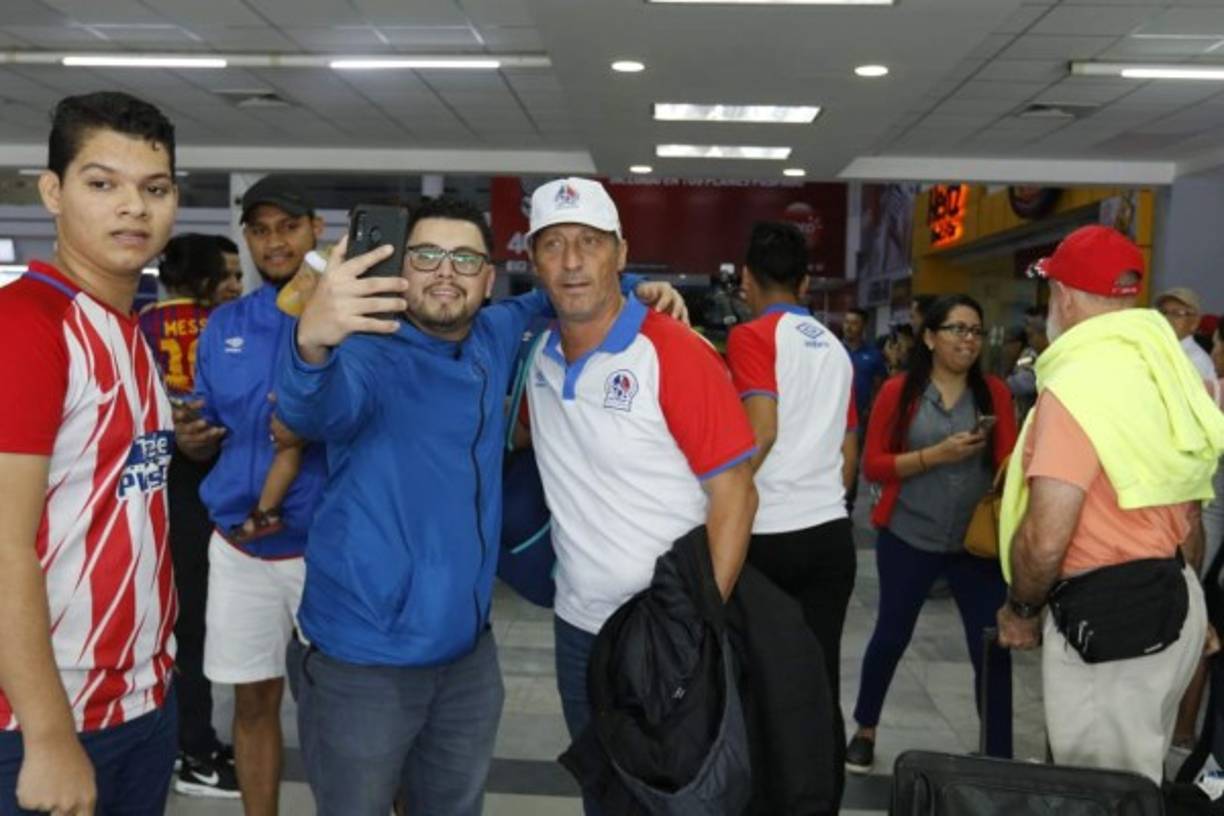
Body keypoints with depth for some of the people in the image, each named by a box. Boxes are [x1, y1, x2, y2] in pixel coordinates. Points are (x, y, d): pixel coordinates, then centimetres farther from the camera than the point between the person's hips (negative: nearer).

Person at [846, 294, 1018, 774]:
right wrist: (937, 454, -19)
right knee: (891, 636, 15)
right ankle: (864, 730, 39)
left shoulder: (994, 393, 1)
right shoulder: (899, 392, -5)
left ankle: (1000, 759, 17)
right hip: (908, 539, -1)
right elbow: (873, 466, -8)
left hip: (978, 541, 1)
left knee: (993, 649, 0)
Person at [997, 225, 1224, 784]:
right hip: (1172, 602, 10)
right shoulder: (1169, 372, 10)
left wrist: (1021, 608, -7)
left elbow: (1046, 538, -25)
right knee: (1137, 779, 22)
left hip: (1105, 617, -9)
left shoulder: (1076, 385, -20)